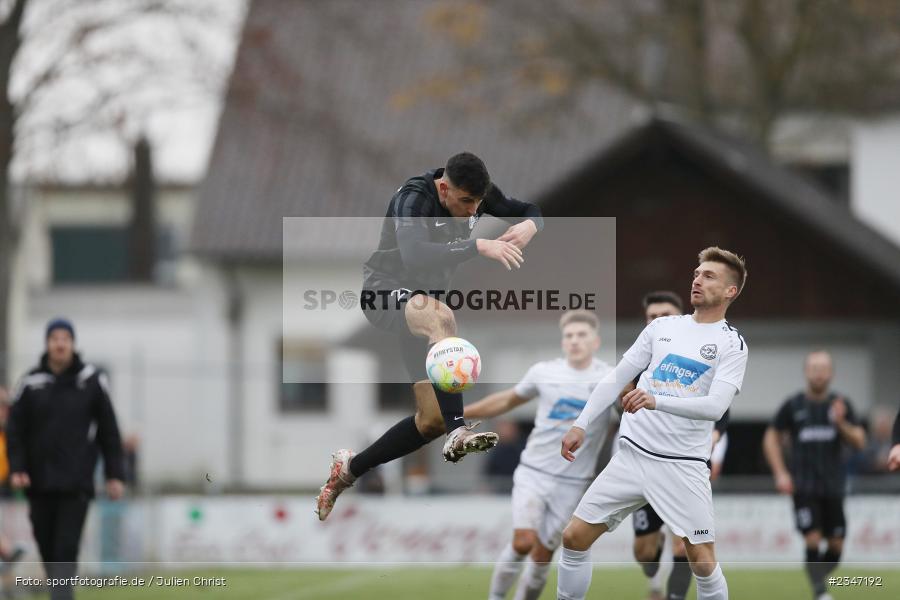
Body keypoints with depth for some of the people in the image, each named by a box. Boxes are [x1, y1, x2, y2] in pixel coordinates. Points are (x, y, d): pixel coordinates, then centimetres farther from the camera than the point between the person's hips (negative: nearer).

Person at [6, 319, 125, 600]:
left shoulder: (91, 381, 2)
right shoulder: (32, 383, 4)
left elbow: (108, 430, 6)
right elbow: (16, 429, 5)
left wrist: (114, 474, 3)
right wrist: (17, 468, -8)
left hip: (76, 482, -2)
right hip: (40, 482, 2)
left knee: (66, 548, -11)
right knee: (48, 549, 7)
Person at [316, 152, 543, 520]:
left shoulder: (476, 193, -4)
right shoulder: (414, 198, -24)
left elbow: (530, 212, 9)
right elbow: (414, 255, -41)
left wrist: (530, 225, -16)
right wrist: (479, 247, -48)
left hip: (422, 304, 8)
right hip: (385, 289, -8)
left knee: (433, 419, -2)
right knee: (441, 318, -43)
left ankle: (348, 469, 15)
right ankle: (458, 433, -51)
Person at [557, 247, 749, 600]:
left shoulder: (731, 344, -4)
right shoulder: (662, 327, 11)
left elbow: (716, 406, -18)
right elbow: (616, 378, 16)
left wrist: (656, 400, -31)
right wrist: (581, 424, 6)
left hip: (682, 465, -4)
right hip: (632, 454, 4)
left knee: (703, 562, -9)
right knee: (574, 538, 0)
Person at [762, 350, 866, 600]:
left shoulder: (841, 405, 5)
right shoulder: (793, 406, 1)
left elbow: (859, 441, 2)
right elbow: (771, 438, 10)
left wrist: (841, 423, -16)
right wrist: (780, 474, 1)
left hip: (833, 486, 2)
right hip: (804, 485, -2)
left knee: (836, 546, 3)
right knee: (813, 540, -15)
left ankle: (818, 579, 25)